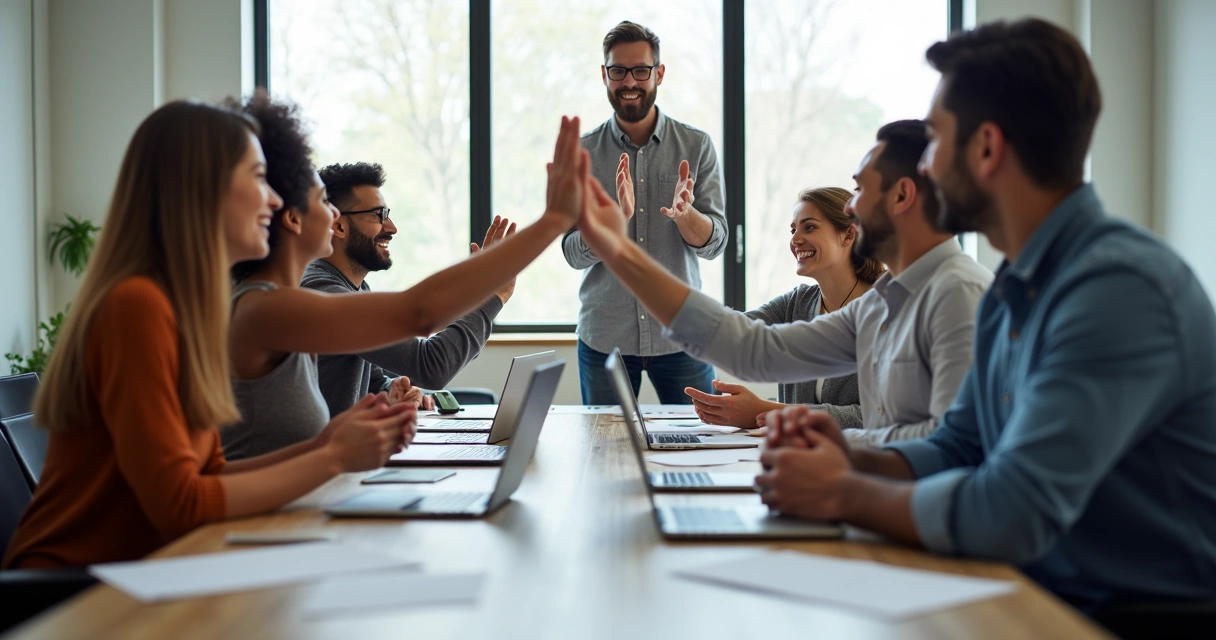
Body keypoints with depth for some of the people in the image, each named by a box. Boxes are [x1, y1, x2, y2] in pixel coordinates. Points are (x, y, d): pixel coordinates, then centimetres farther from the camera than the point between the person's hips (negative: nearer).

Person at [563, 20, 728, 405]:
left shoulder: (696, 146, 0)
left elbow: (714, 244, -4)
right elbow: (575, 253, -6)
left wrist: (684, 213, -25)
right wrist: (616, 217, -25)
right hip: (604, 338, 0)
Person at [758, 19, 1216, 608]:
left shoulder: (1121, 286, -22)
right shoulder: (1010, 296, 8)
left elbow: (1011, 515, -29)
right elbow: (955, 449, 16)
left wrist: (841, 494, -14)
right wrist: (849, 460, -4)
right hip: (1046, 598, 7)